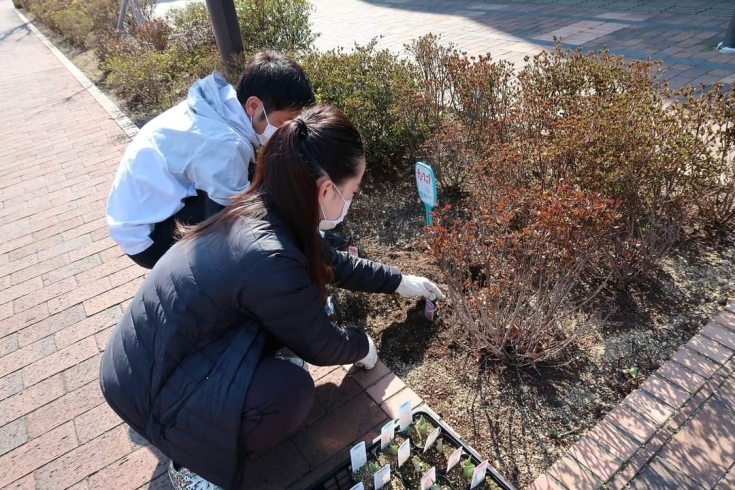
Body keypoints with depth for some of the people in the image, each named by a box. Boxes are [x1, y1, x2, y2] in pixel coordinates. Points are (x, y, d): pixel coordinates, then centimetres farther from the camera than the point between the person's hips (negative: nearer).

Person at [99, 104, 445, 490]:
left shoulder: (260, 212, -7)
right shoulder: (267, 257, -34)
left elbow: (330, 263, 10)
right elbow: (320, 344, -17)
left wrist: (400, 281, 18)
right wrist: (362, 346, 5)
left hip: (150, 352, 9)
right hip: (144, 384, -8)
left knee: (303, 304, 1)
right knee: (292, 393, -26)